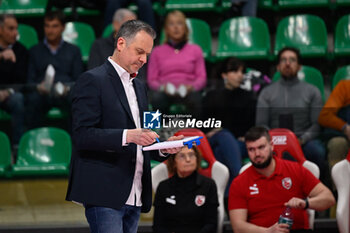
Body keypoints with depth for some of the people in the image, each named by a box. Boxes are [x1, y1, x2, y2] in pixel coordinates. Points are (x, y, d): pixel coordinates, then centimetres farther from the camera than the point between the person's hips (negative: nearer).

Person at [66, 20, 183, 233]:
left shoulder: (139, 86, 22)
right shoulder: (92, 80, -4)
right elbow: (82, 135, -14)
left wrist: (162, 148, 4)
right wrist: (127, 136, -25)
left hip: (134, 197, 8)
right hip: (104, 193, -8)